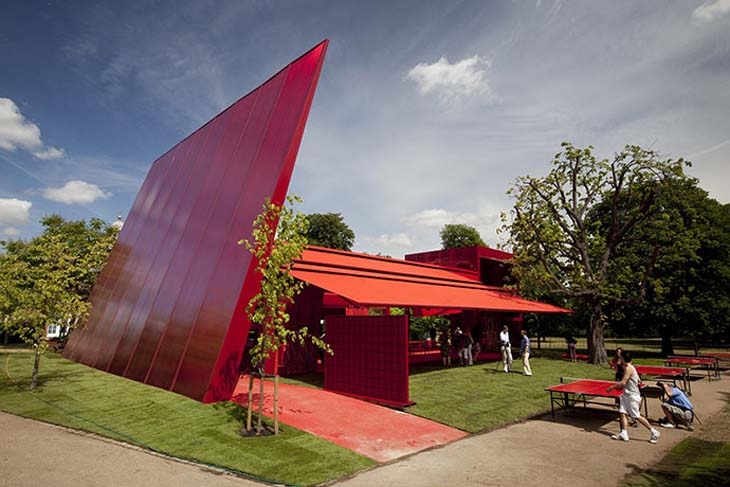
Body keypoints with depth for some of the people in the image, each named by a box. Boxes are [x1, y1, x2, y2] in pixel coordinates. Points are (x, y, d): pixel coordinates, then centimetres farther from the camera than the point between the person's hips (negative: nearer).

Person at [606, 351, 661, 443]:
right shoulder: (629, 367, 10)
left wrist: (611, 387, -13)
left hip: (632, 396, -9)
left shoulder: (628, 368, -19)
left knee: (637, 416, 0)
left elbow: (623, 383, -23)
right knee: (623, 413, 3)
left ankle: (654, 432, 14)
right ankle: (624, 434, 2)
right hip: (627, 395, 9)